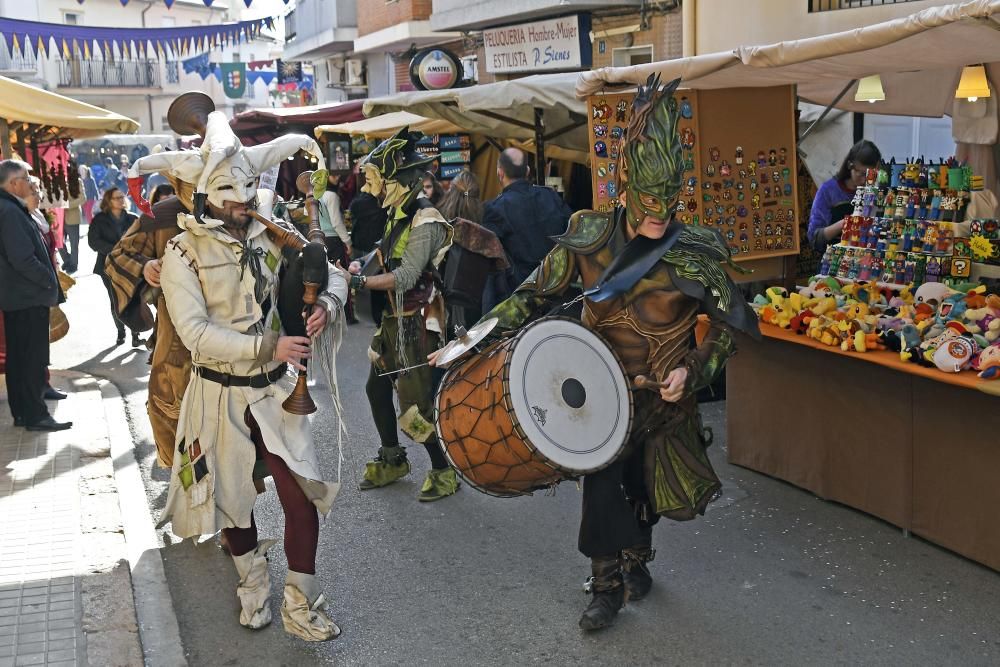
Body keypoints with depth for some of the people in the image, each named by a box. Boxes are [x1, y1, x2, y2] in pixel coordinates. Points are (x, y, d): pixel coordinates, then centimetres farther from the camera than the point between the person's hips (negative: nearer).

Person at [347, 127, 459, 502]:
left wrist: (359, 282, -23)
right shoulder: (398, 213, 7)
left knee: (416, 404, -5)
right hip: (394, 317, 10)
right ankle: (392, 461, 34)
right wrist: (361, 267, -3)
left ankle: (444, 471, 12)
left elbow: (405, 277, -27)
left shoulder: (425, 221, -21)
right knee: (377, 388, 17)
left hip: (417, 324, -10)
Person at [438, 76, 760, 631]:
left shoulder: (697, 255, -15)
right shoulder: (588, 238, -11)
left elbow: (727, 326, -4)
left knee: (642, 485, 15)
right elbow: (535, 294, -4)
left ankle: (634, 559, 44)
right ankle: (608, 584, 17)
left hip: (660, 397, 0)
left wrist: (692, 372, -17)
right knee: (601, 485, -5)